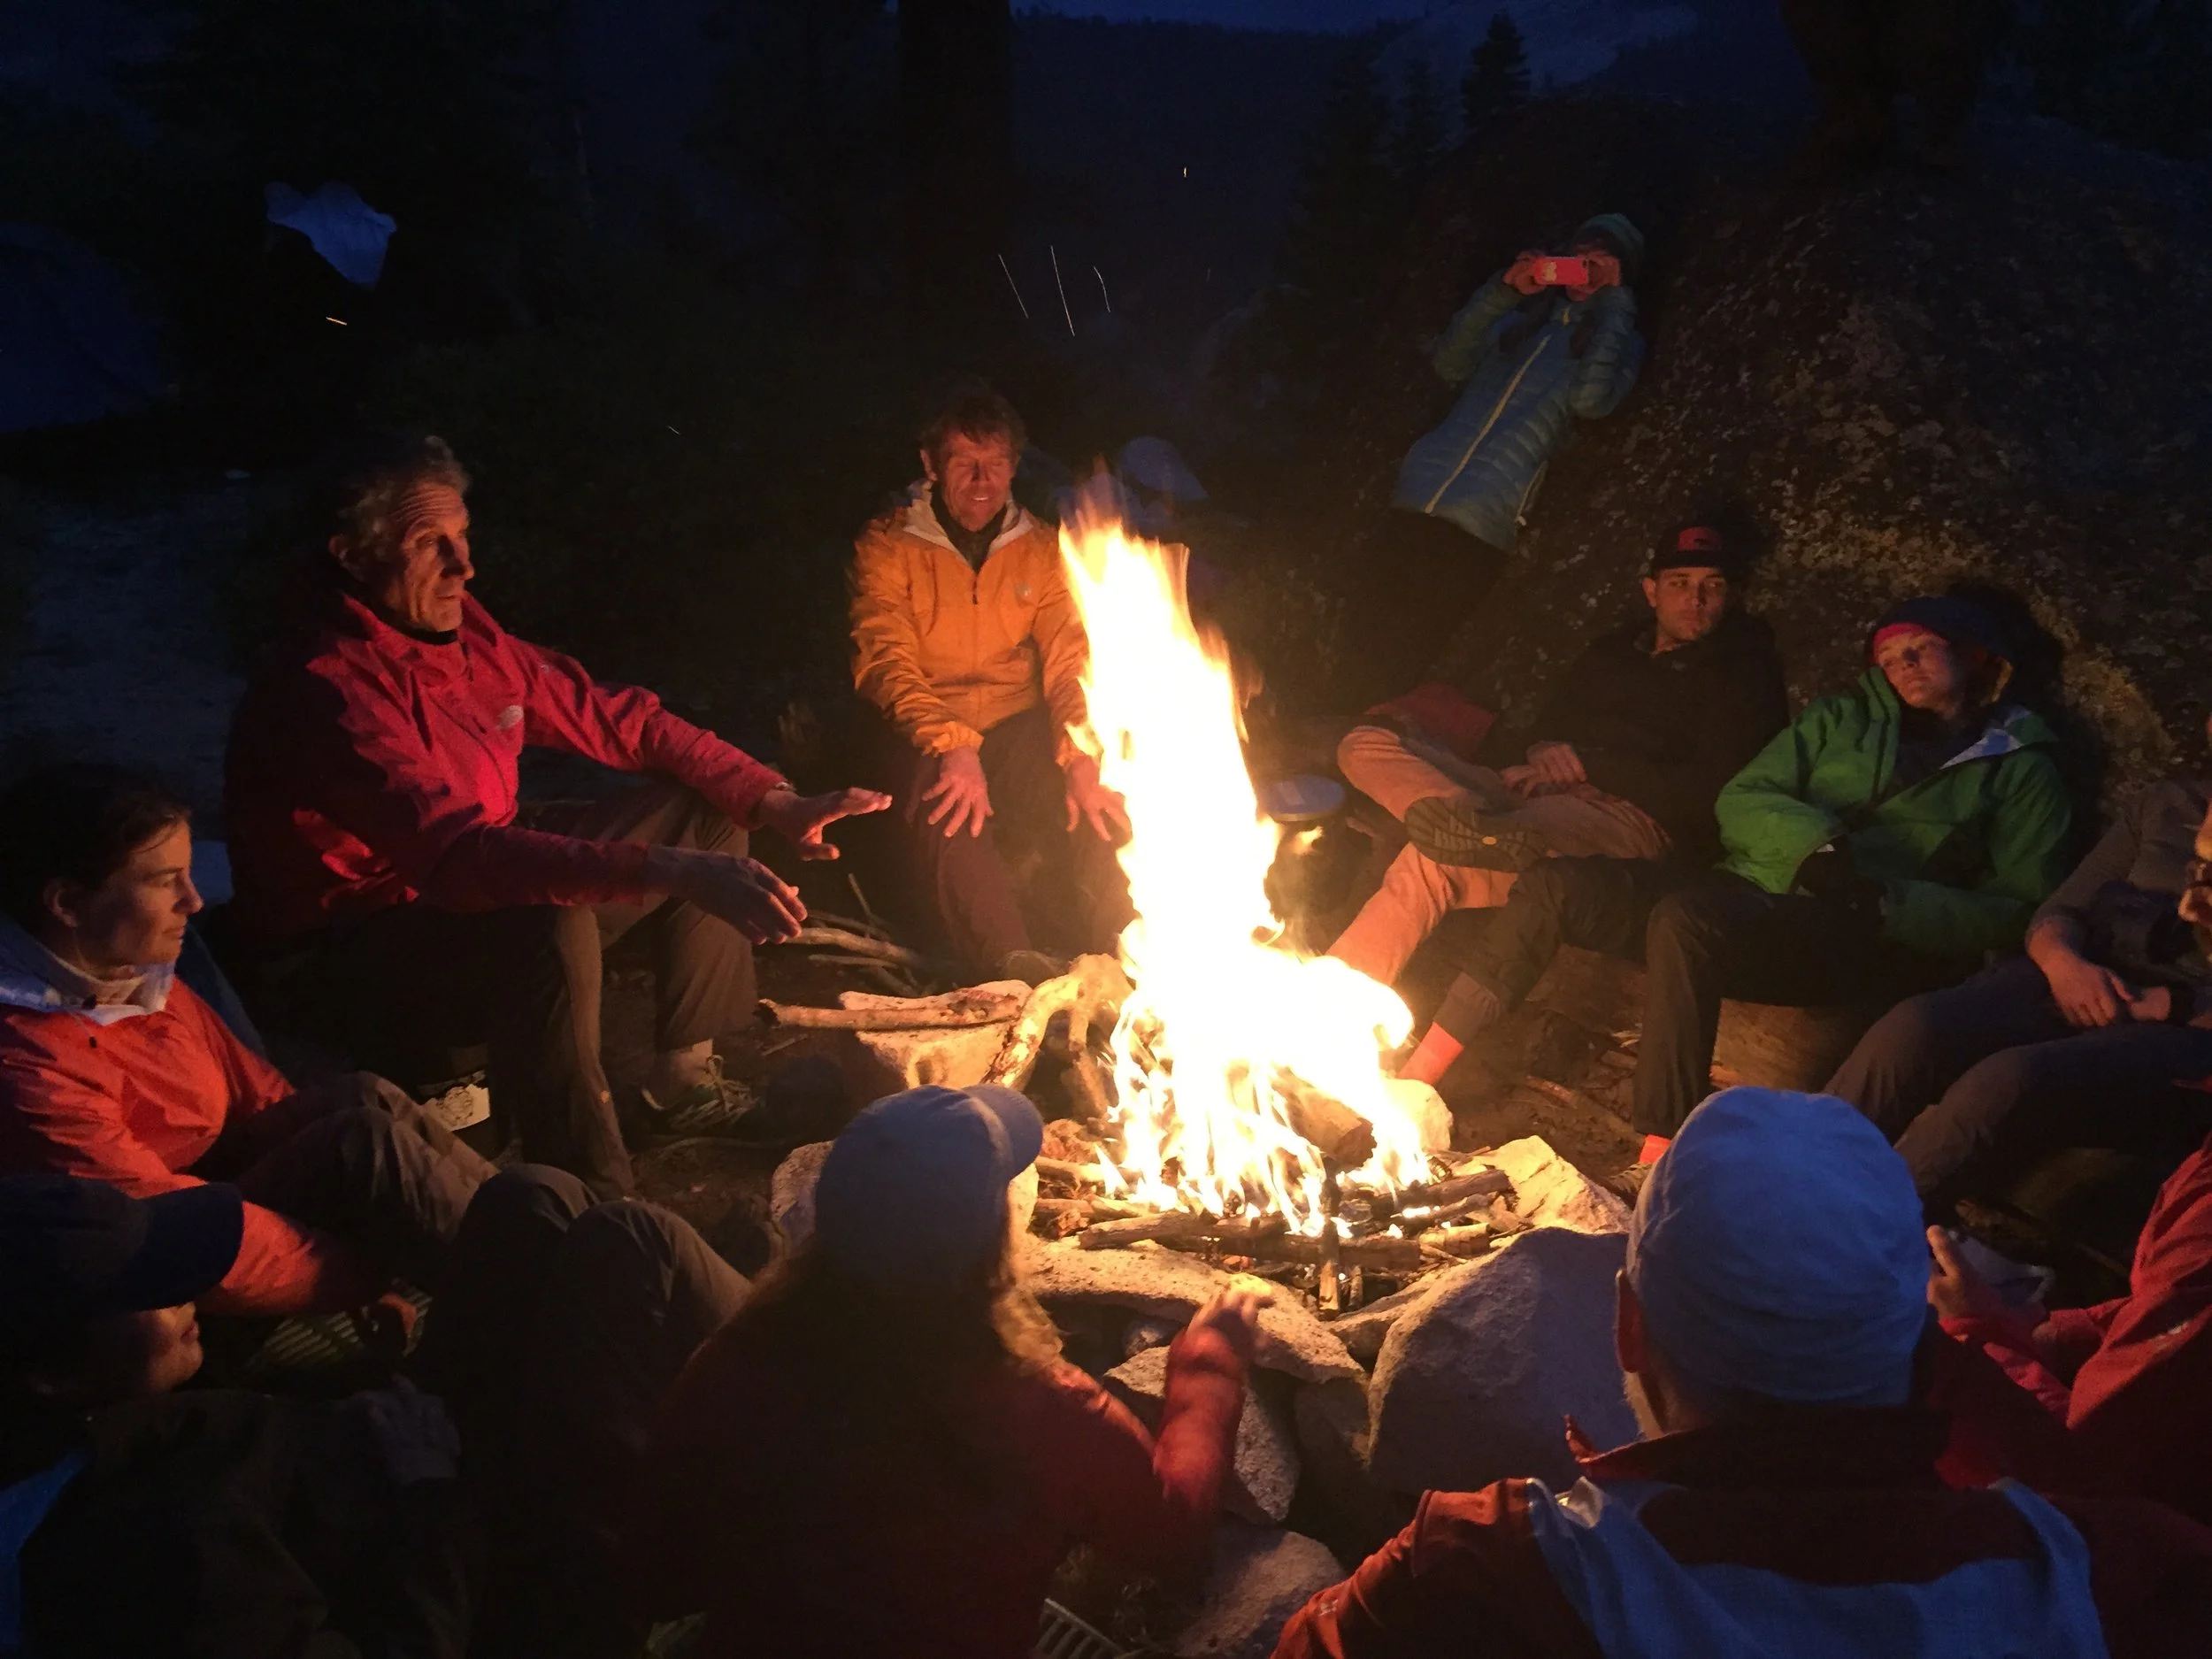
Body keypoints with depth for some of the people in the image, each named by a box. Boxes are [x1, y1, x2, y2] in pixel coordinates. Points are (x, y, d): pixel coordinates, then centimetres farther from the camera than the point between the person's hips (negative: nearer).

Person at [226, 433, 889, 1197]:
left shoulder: (460, 629, -3)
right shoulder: (326, 689, -27)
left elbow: (614, 717, 3)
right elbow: (459, 853, -39)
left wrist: (776, 801, -8)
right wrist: (670, 871, -46)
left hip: (475, 888, 9)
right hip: (358, 957, -9)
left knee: (708, 808, 6)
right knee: (550, 924, -40)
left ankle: (687, 1073, 13)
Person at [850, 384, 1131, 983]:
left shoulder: (1041, 548, 11)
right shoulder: (887, 547, 0)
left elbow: (1069, 659, 1)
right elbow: (886, 664, -11)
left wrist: (1083, 759, -19)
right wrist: (951, 746, -29)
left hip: (1021, 726, 3)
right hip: (928, 735, -3)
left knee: (1100, 816, -27)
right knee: (948, 814, -36)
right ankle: (1014, 964, -27)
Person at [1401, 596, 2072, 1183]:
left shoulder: (2021, 770, 14)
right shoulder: (1844, 718, 24)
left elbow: (2017, 912, 2)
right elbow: (1739, 801, 13)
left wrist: (1892, 905, -14)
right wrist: (1812, 839, -8)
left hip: (1860, 940, -5)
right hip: (1753, 893, 5)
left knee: (1684, 919, -37)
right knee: (1555, 885, -17)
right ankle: (1411, 1086, -16)